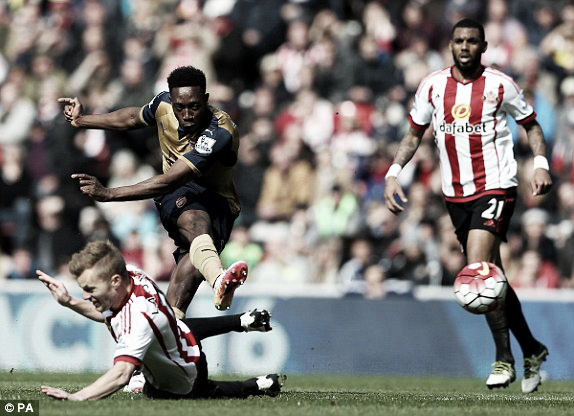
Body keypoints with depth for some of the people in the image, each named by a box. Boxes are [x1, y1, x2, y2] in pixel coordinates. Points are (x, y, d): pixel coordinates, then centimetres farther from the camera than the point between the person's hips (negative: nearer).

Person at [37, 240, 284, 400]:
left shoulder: (139, 319, -51)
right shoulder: (131, 273, -26)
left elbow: (121, 374, -61)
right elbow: (108, 313, -7)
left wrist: (75, 397, -71)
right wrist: (69, 302, -20)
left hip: (181, 381, -7)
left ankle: (259, 386, 35)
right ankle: (245, 322, 63)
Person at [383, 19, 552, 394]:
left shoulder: (500, 85, -4)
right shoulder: (432, 86, 5)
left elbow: (531, 124, 7)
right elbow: (415, 134, 16)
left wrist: (541, 163, -9)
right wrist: (394, 172, 3)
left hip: (496, 186, -5)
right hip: (455, 194, 5)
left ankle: (505, 359, -12)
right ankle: (532, 350, 25)